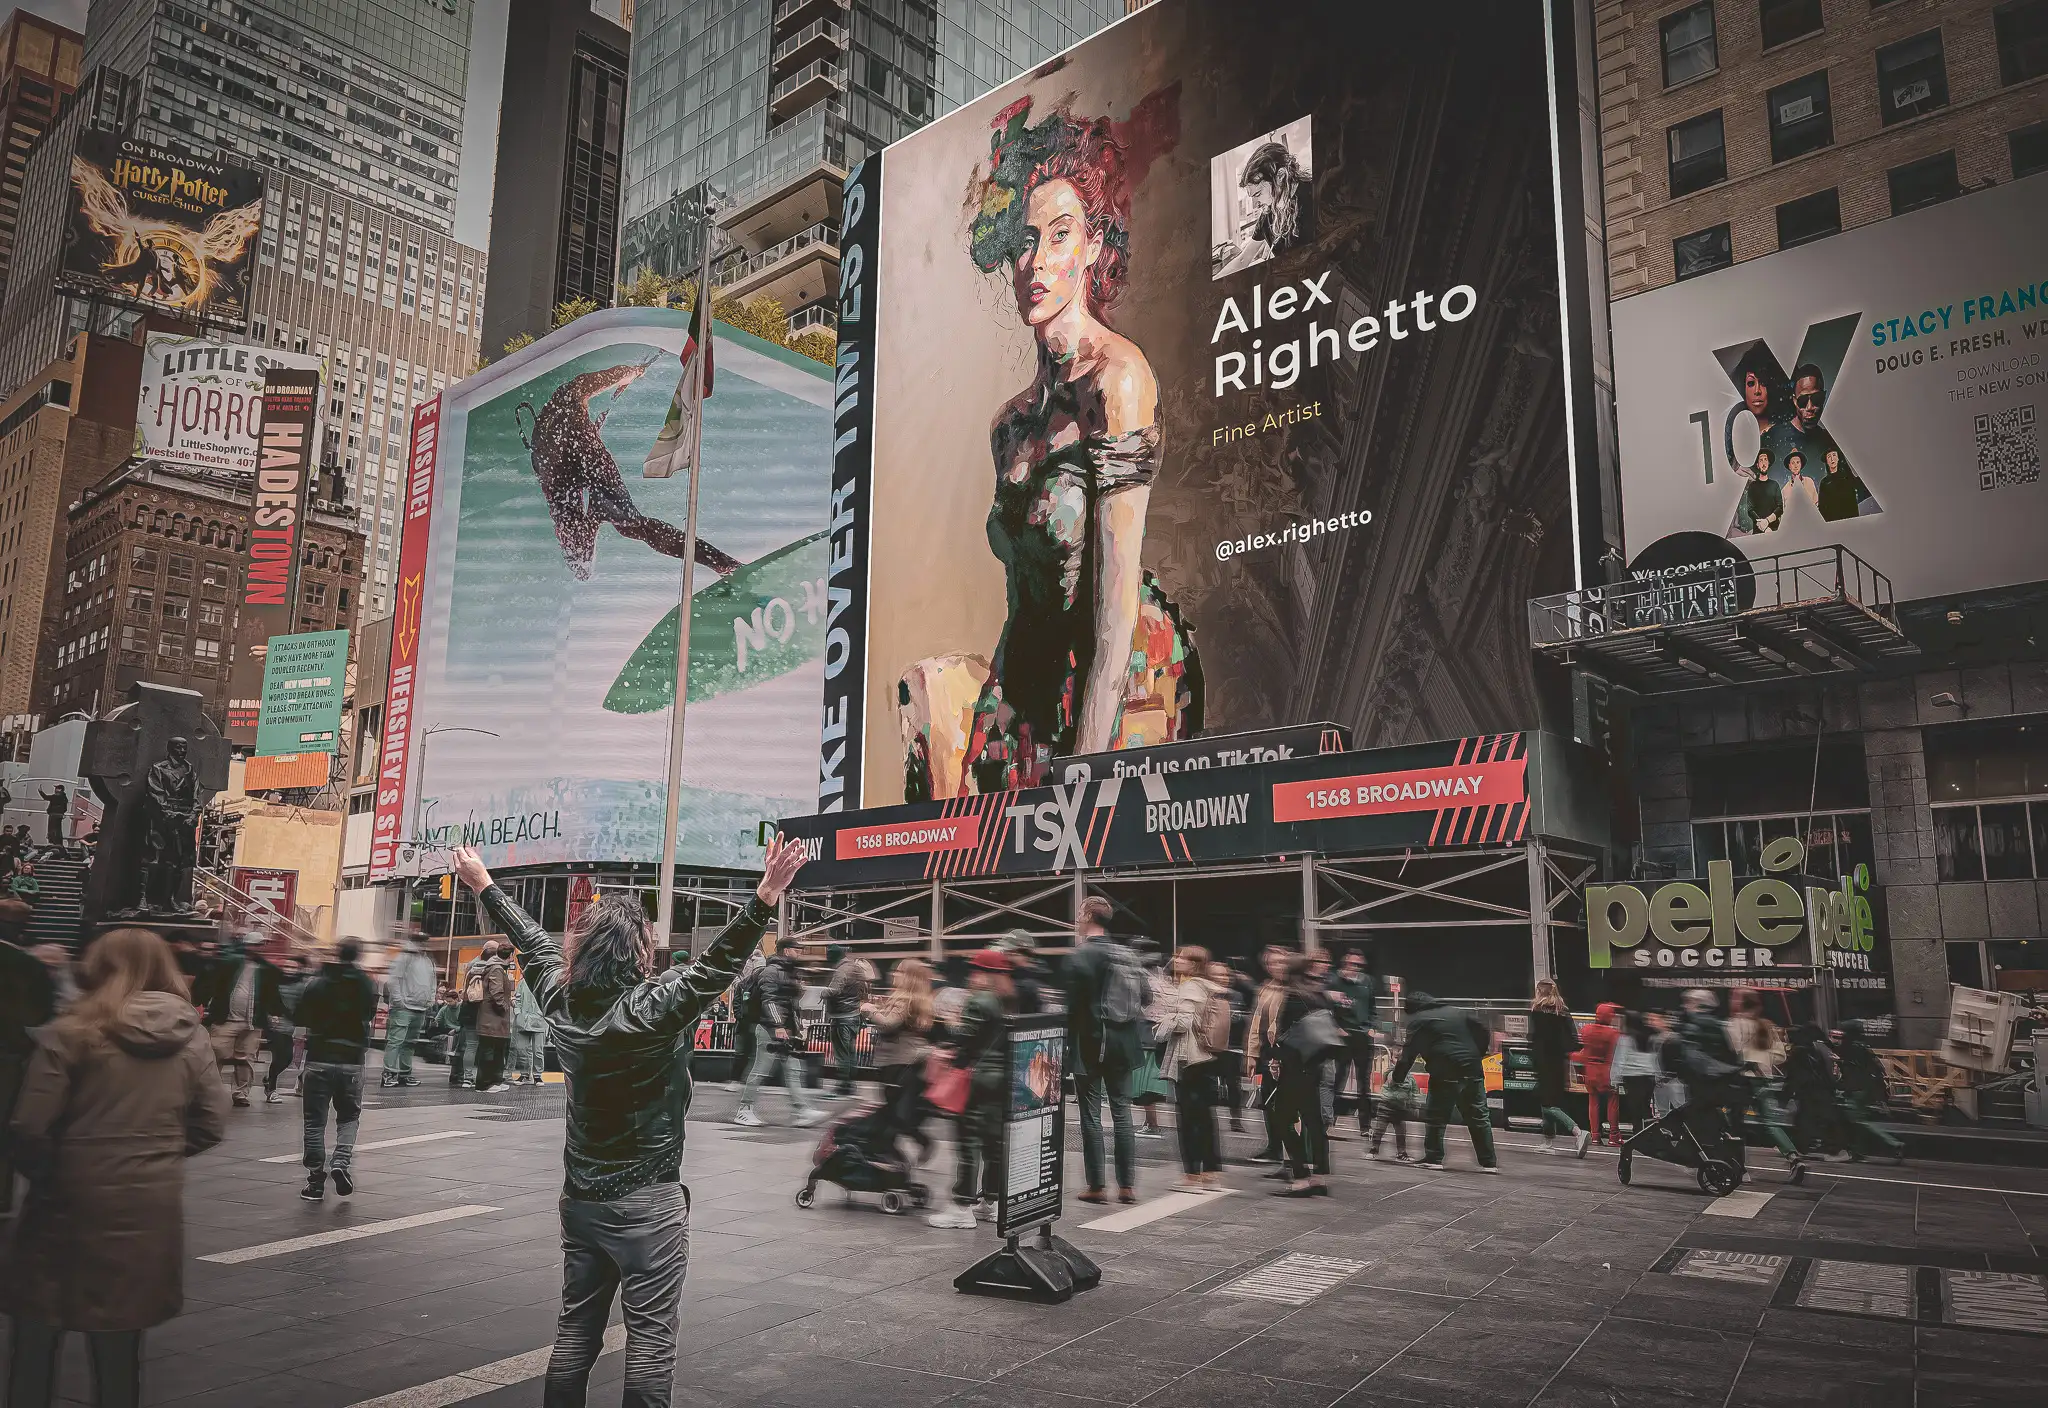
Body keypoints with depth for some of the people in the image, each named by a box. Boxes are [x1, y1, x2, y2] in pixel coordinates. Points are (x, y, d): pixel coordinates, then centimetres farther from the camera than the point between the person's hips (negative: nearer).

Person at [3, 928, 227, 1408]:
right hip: (151, 1207, 3)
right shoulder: (193, 1037, 2)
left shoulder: (69, 1034, -10)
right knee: (120, 1349, 16)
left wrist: (47, 1173, 7)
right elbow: (211, 1126, 2)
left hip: (69, 1205, -3)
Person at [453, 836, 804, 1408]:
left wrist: (484, 885, 27)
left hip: (580, 1197, 7)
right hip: (648, 1202, -6)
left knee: (575, 1329, 14)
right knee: (650, 1337, 1)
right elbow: (717, 964, -29)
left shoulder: (561, 1001, -2)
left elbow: (533, 942, 12)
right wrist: (767, 895, -37)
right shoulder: (651, 1009, -20)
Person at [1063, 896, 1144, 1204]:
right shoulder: (1128, 955, 6)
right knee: (1121, 1111, 10)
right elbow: (1144, 997, 10)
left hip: (1090, 1043, -5)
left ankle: (1096, 1185, 4)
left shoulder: (1080, 956, -13)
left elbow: (1071, 1003, -14)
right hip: (1123, 1043, 6)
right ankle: (1127, 1184, 11)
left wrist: (1066, 1039, -3)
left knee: (1091, 1113, 2)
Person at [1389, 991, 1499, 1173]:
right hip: (1473, 1072, 5)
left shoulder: (1418, 1020, 4)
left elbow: (1409, 1053, 0)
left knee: (1435, 1117, 6)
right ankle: (1489, 1163, 10)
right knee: (1479, 1117, 10)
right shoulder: (1457, 1012, 20)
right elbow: (1484, 1033, 18)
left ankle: (1433, 1159, 6)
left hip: (1446, 1074, -5)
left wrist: (1395, 1077, 9)